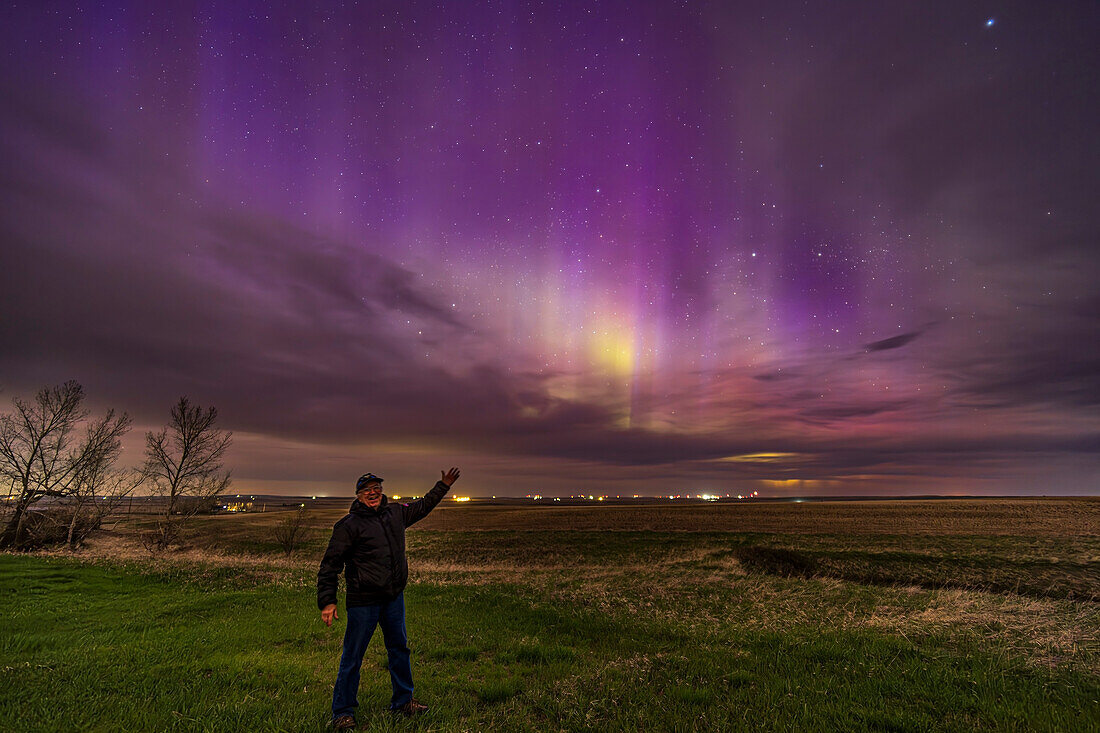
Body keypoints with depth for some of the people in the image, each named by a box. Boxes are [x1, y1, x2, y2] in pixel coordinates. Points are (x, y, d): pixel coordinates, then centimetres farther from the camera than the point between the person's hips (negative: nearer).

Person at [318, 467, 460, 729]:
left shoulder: (395, 513, 5)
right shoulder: (348, 525, -12)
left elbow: (422, 506, 24)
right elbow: (330, 564, -10)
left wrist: (443, 486, 27)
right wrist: (327, 601, -15)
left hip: (394, 598, 6)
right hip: (363, 602, -6)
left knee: (399, 648, 17)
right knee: (352, 658, 3)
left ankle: (403, 700, 35)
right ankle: (342, 712, 22)